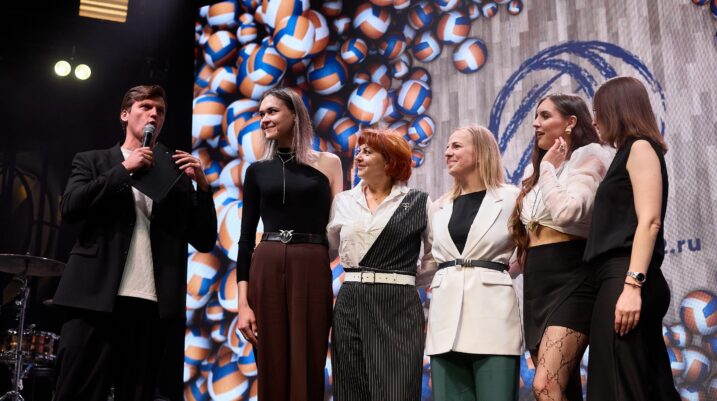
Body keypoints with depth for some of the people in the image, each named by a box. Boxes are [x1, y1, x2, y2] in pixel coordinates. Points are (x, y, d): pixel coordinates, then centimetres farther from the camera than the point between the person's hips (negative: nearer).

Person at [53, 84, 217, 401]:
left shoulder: (177, 177, 17)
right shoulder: (93, 162, 14)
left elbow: (205, 241, 11)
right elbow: (70, 208, -4)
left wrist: (202, 184, 0)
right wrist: (124, 168, -5)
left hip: (155, 306, 2)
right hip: (97, 298, -1)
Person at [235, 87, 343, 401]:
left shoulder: (327, 163, 7)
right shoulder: (257, 170, 10)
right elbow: (246, 237, 8)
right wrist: (243, 303, 0)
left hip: (313, 270, -1)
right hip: (266, 269, 1)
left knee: (308, 369, 2)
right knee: (271, 371, 5)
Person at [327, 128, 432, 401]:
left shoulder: (418, 202, 3)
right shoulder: (343, 202, 11)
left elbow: (434, 254, 10)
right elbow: (326, 248, 21)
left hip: (399, 307, -3)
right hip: (350, 306, 3)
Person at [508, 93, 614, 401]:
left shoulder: (589, 156, 0)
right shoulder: (538, 172, 22)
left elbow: (566, 212, -18)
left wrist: (549, 167, -6)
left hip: (571, 279, -8)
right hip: (537, 284, 8)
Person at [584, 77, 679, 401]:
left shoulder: (640, 147, -1)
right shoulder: (628, 153, 25)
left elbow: (649, 221, -14)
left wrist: (632, 285, -21)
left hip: (624, 278, -9)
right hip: (620, 278, 9)